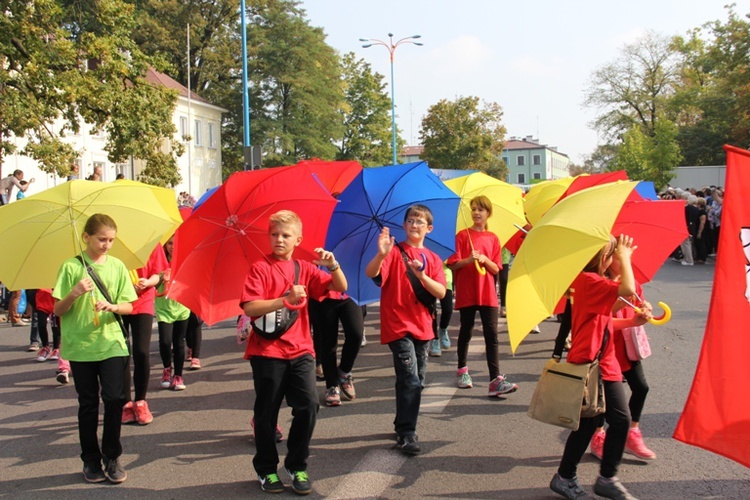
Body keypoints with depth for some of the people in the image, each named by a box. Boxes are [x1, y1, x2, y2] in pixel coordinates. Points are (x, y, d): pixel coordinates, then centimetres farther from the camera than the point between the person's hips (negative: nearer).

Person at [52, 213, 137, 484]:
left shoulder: (117, 266, 4)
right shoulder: (71, 267, -2)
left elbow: (129, 306, 4)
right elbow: (58, 311, -3)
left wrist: (113, 306, -16)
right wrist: (74, 294, -21)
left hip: (111, 343, 1)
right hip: (80, 345, -1)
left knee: (114, 398, -5)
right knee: (88, 403, 7)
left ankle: (112, 456, 11)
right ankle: (91, 459, 20)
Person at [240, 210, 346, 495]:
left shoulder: (305, 269, 9)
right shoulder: (260, 268, -3)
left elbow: (340, 287, 3)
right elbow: (250, 307, -15)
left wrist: (333, 265, -16)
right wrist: (286, 299, -25)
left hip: (300, 350, 3)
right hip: (268, 352, -3)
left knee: (308, 406, -4)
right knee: (267, 411, 6)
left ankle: (297, 466, 14)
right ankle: (266, 469, 24)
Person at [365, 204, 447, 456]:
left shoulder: (433, 259, 10)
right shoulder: (395, 252, -3)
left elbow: (441, 292, -3)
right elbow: (371, 273, -20)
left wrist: (422, 276, -20)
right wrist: (381, 254, -39)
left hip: (422, 326, 6)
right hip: (398, 325, -6)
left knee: (417, 381, 14)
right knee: (410, 380, -14)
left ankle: (403, 424, 31)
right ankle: (407, 434, -7)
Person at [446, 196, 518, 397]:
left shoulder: (492, 239, 8)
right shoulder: (462, 235, 2)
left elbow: (496, 268, 5)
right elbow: (453, 264, -3)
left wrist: (485, 260, -14)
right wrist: (468, 259, -20)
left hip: (487, 293, 2)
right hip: (466, 292, -1)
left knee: (491, 335, -5)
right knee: (466, 332, 9)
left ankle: (496, 380, -10)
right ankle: (462, 371, 28)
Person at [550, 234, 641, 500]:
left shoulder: (591, 281, 13)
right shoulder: (588, 280, -18)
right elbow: (628, 289, -30)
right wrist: (624, 256, -15)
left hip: (605, 364, 10)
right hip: (586, 364, -10)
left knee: (621, 419, 9)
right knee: (587, 423, -1)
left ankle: (607, 478, 21)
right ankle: (564, 477, 16)